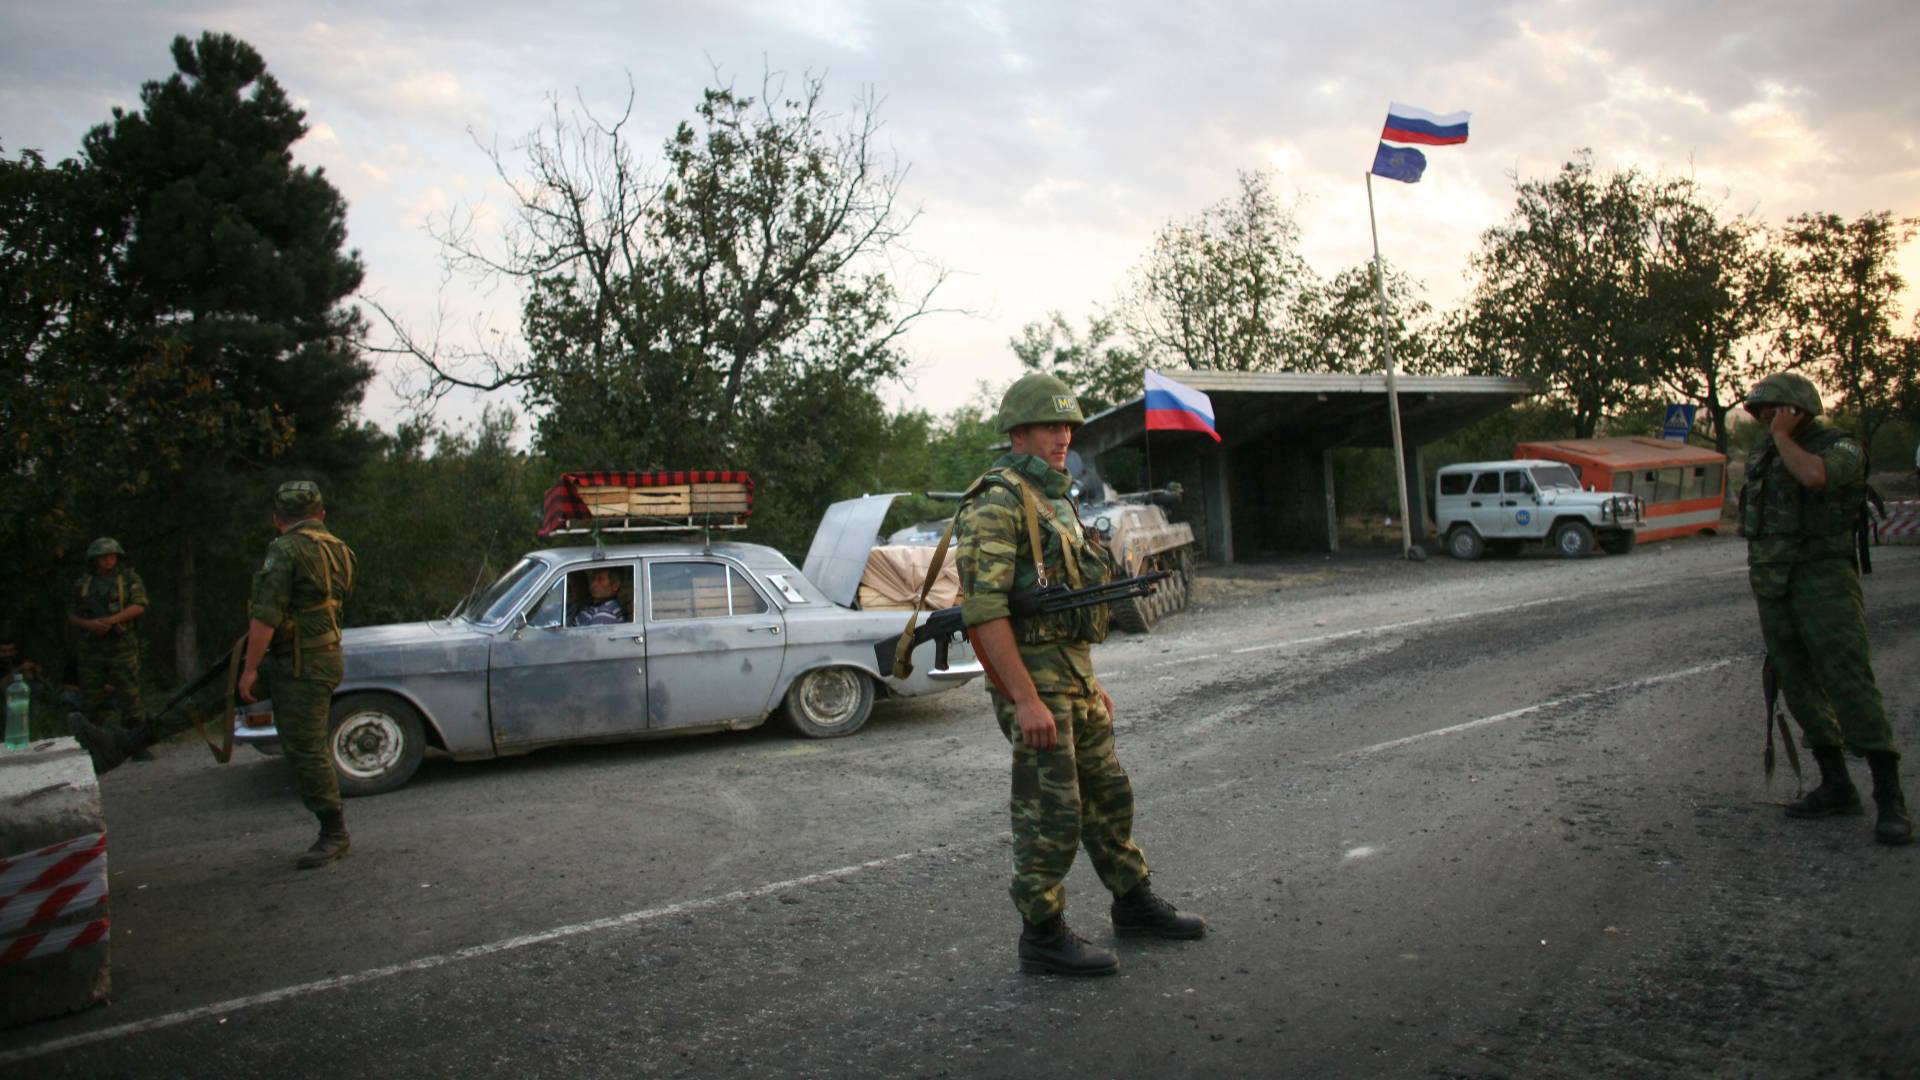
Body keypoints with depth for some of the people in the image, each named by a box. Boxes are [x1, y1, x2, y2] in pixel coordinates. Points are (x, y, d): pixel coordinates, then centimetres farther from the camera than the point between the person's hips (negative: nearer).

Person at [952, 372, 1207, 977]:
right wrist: (1026, 700, -26)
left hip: (1074, 674, 9)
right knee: (1050, 814, -1)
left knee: (1107, 795, 18)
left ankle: (1134, 906, 33)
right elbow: (984, 609, -23)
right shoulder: (998, 502, -15)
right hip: (1030, 676, -9)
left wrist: (1091, 683, 21)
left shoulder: (1055, 501, 16)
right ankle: (1043, 938, 13)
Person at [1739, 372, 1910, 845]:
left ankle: (1890, 799, -9)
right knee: (1799, 688, 7)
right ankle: (1836, 787, 16)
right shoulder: (1764, 456, 15)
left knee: (1850, 682, -13)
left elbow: (1814, 475, -29)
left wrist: (1782, 435, -14)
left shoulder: (1841, 447, -5)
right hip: (1774, 589, 7)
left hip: (1823, 581, -7)